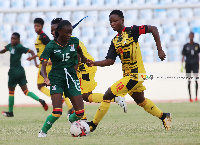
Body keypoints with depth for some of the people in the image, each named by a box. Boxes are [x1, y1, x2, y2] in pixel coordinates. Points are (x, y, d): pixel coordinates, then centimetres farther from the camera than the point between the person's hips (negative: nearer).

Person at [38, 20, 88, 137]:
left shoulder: (74, 41, 0)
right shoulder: (51, 46, -11)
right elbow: (43, 67, -16)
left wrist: (83, 59, 42)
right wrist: (46, 78, -35)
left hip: (71, 78, 4)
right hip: (56, 79, -4)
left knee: (80, 113, -3)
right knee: (57, 112, -20)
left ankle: (71, 120, 34)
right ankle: (43, 132, 5)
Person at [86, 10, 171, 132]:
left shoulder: (131, 31, -10)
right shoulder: (115, 41, 10)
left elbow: (153, 29, -12)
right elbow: (110, 61, 5)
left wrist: (160, 50, -16)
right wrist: (94, 63, -10)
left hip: (135, 75, -9)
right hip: (127, 75, 9)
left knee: (108, 96, -12)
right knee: (141, 101, 22)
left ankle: (93, 124, -4)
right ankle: (164, 117, 39)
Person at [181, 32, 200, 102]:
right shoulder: (186, 46, 3)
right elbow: (183, 56, 1)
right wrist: (182, 65, -7)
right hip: (188, 64, 0)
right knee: (189, 81, 3)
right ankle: (190, 97, 10)